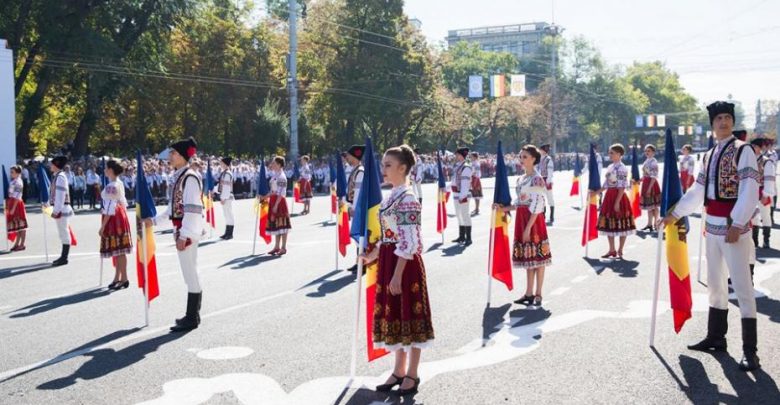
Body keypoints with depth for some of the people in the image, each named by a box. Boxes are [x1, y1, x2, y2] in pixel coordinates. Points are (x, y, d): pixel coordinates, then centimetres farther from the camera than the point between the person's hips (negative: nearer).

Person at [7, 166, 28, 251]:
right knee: (17, 225, 13)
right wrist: (8, 206, 16)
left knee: (21, 225, -1)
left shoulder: (18, 182, -16)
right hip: (13, 204, 9)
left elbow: (17, 197, -20)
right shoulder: (13, 181, 12)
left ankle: (22, 245, 4)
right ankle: (17, 244, 19)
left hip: (17, 204, -9)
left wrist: (13, 208, -21)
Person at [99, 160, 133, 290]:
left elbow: (109, 209, -21)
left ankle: (124, 279, 2)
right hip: (120, 216, 10)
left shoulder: (111, 187, -20)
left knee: (118, 250, -3)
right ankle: (118, 278, 21)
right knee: (118, 250, 14)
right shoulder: (119, 184, 8)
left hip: (113, 219, -10)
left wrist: (102, 227, -17)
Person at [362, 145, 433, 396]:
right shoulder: (392, 196, 11)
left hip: (405, 264, -9)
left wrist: (397, 275, -21)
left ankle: (411, 375, 15)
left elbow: (410, 243, -20)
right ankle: (399, 371, 27)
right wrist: (372, 256, 16)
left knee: (409, 314, 2)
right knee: (394, 315, 15)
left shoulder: (408, 199, -16)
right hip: (389, 262, 9)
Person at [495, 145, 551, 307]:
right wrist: (504, 208, 3)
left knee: (537, 257, 0)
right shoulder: (521, 179, 12)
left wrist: (528, 227, -20)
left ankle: (538, 295, 8)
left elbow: (537, 206, -17)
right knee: (527, 257, 12)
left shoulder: (537, 179, -13)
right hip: (521, 219, 8)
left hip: (534, 220, -8)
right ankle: (529, 293, 19)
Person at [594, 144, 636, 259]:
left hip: (618, 197, -9)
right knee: (609, 224, 12)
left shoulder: (621, 168, -14)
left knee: (621, 225, 3)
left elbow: (622, 187, -18)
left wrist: (617, 202, -22)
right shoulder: (610, 167, 11)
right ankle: (612, 250, 22)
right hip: (609, 196, 9)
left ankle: (620, 251, 11)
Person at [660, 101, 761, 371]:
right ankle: (716, 337, 27)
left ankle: (750, 350, -1)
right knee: (715, 285, 15)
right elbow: (697, 191, 20)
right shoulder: (708, 156, 14)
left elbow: (750, 191, -16)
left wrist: (737, 224, -23)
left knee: (741, 286, -7)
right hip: (712, 226, 8)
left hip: (734, 226, -7)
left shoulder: (743, 151, -8)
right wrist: (675, 214, 19)